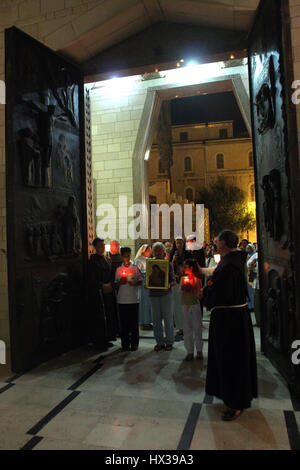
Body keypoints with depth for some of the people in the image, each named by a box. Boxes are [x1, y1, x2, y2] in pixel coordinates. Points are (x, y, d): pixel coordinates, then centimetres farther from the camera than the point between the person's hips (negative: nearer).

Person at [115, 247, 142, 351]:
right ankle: (125, 344, 16)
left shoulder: (135, 268, 4)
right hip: (122, 299, 1)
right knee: (123, 323, 5)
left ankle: (134, 343, 15)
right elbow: (116, 283, 11)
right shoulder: (119, 269, 7)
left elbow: (141, 280, 5)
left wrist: (135, 283, -14)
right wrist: (120, 282, -10)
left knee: (134, 322, 4)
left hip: (133, 299, -1)